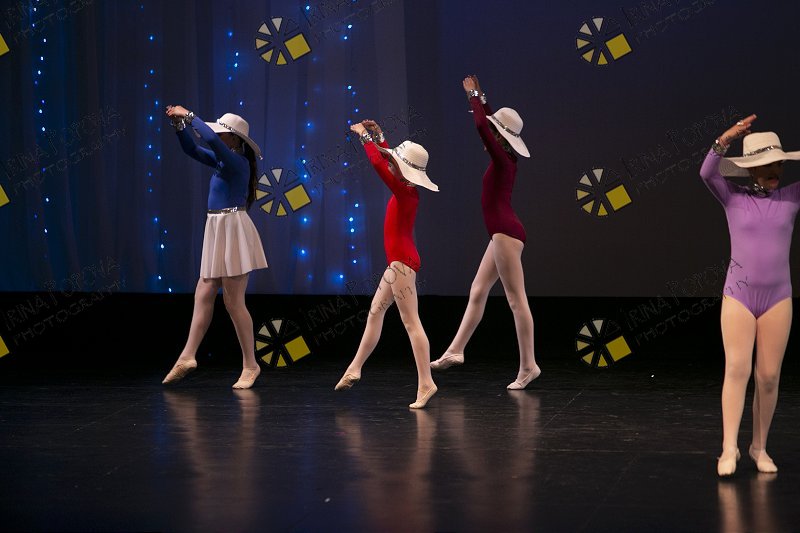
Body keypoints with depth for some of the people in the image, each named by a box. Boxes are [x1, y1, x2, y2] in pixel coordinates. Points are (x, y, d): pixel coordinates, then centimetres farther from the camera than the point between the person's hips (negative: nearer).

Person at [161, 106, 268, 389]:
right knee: (203, 295, 9)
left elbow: (211, 139, -28)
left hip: (233, 230, -9)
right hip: (218, 230, 9)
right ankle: (187, 357, 12)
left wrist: (189, 116, -18)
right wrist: (180, 125, 5)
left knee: (233, 302, -4)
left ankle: (250, 364, 4)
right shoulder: (223, 161, 11)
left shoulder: (237, 162, -14)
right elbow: (192, 150, 19)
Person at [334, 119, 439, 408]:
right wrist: (378, 137, 25)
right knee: (376, 310, 19)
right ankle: (354, 369, 29)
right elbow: (389, 159, 26)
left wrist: (364, 136, -7)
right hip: (400, 261, 10)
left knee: (410, 322, -12)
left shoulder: (403, 191, -16)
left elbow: (378, 163, -20)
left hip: (402, 262, -10)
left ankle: (426, 382, -14)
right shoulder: (407, 188, 8)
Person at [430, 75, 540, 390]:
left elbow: (481, 126, -19)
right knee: (477, 292, 14)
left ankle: (528, 365, -7)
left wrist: (474, 96, -5)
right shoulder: (504, 158, 12)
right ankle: (455, 351, 20)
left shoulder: (502, 159, -11)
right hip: (502, 234, 10)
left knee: (516, 299, -8)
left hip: (506, 234, -10)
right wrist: (478, 97, 28)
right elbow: (489, 123, 28)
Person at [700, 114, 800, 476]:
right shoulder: (733, 198, 0)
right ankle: (729, 449, -14)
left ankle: (760, 447, 11)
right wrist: (724, 141, -33)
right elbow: (707, 173, -16)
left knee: (769, 376, 1)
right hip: (738, 295, -2)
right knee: (737, 369, -12)